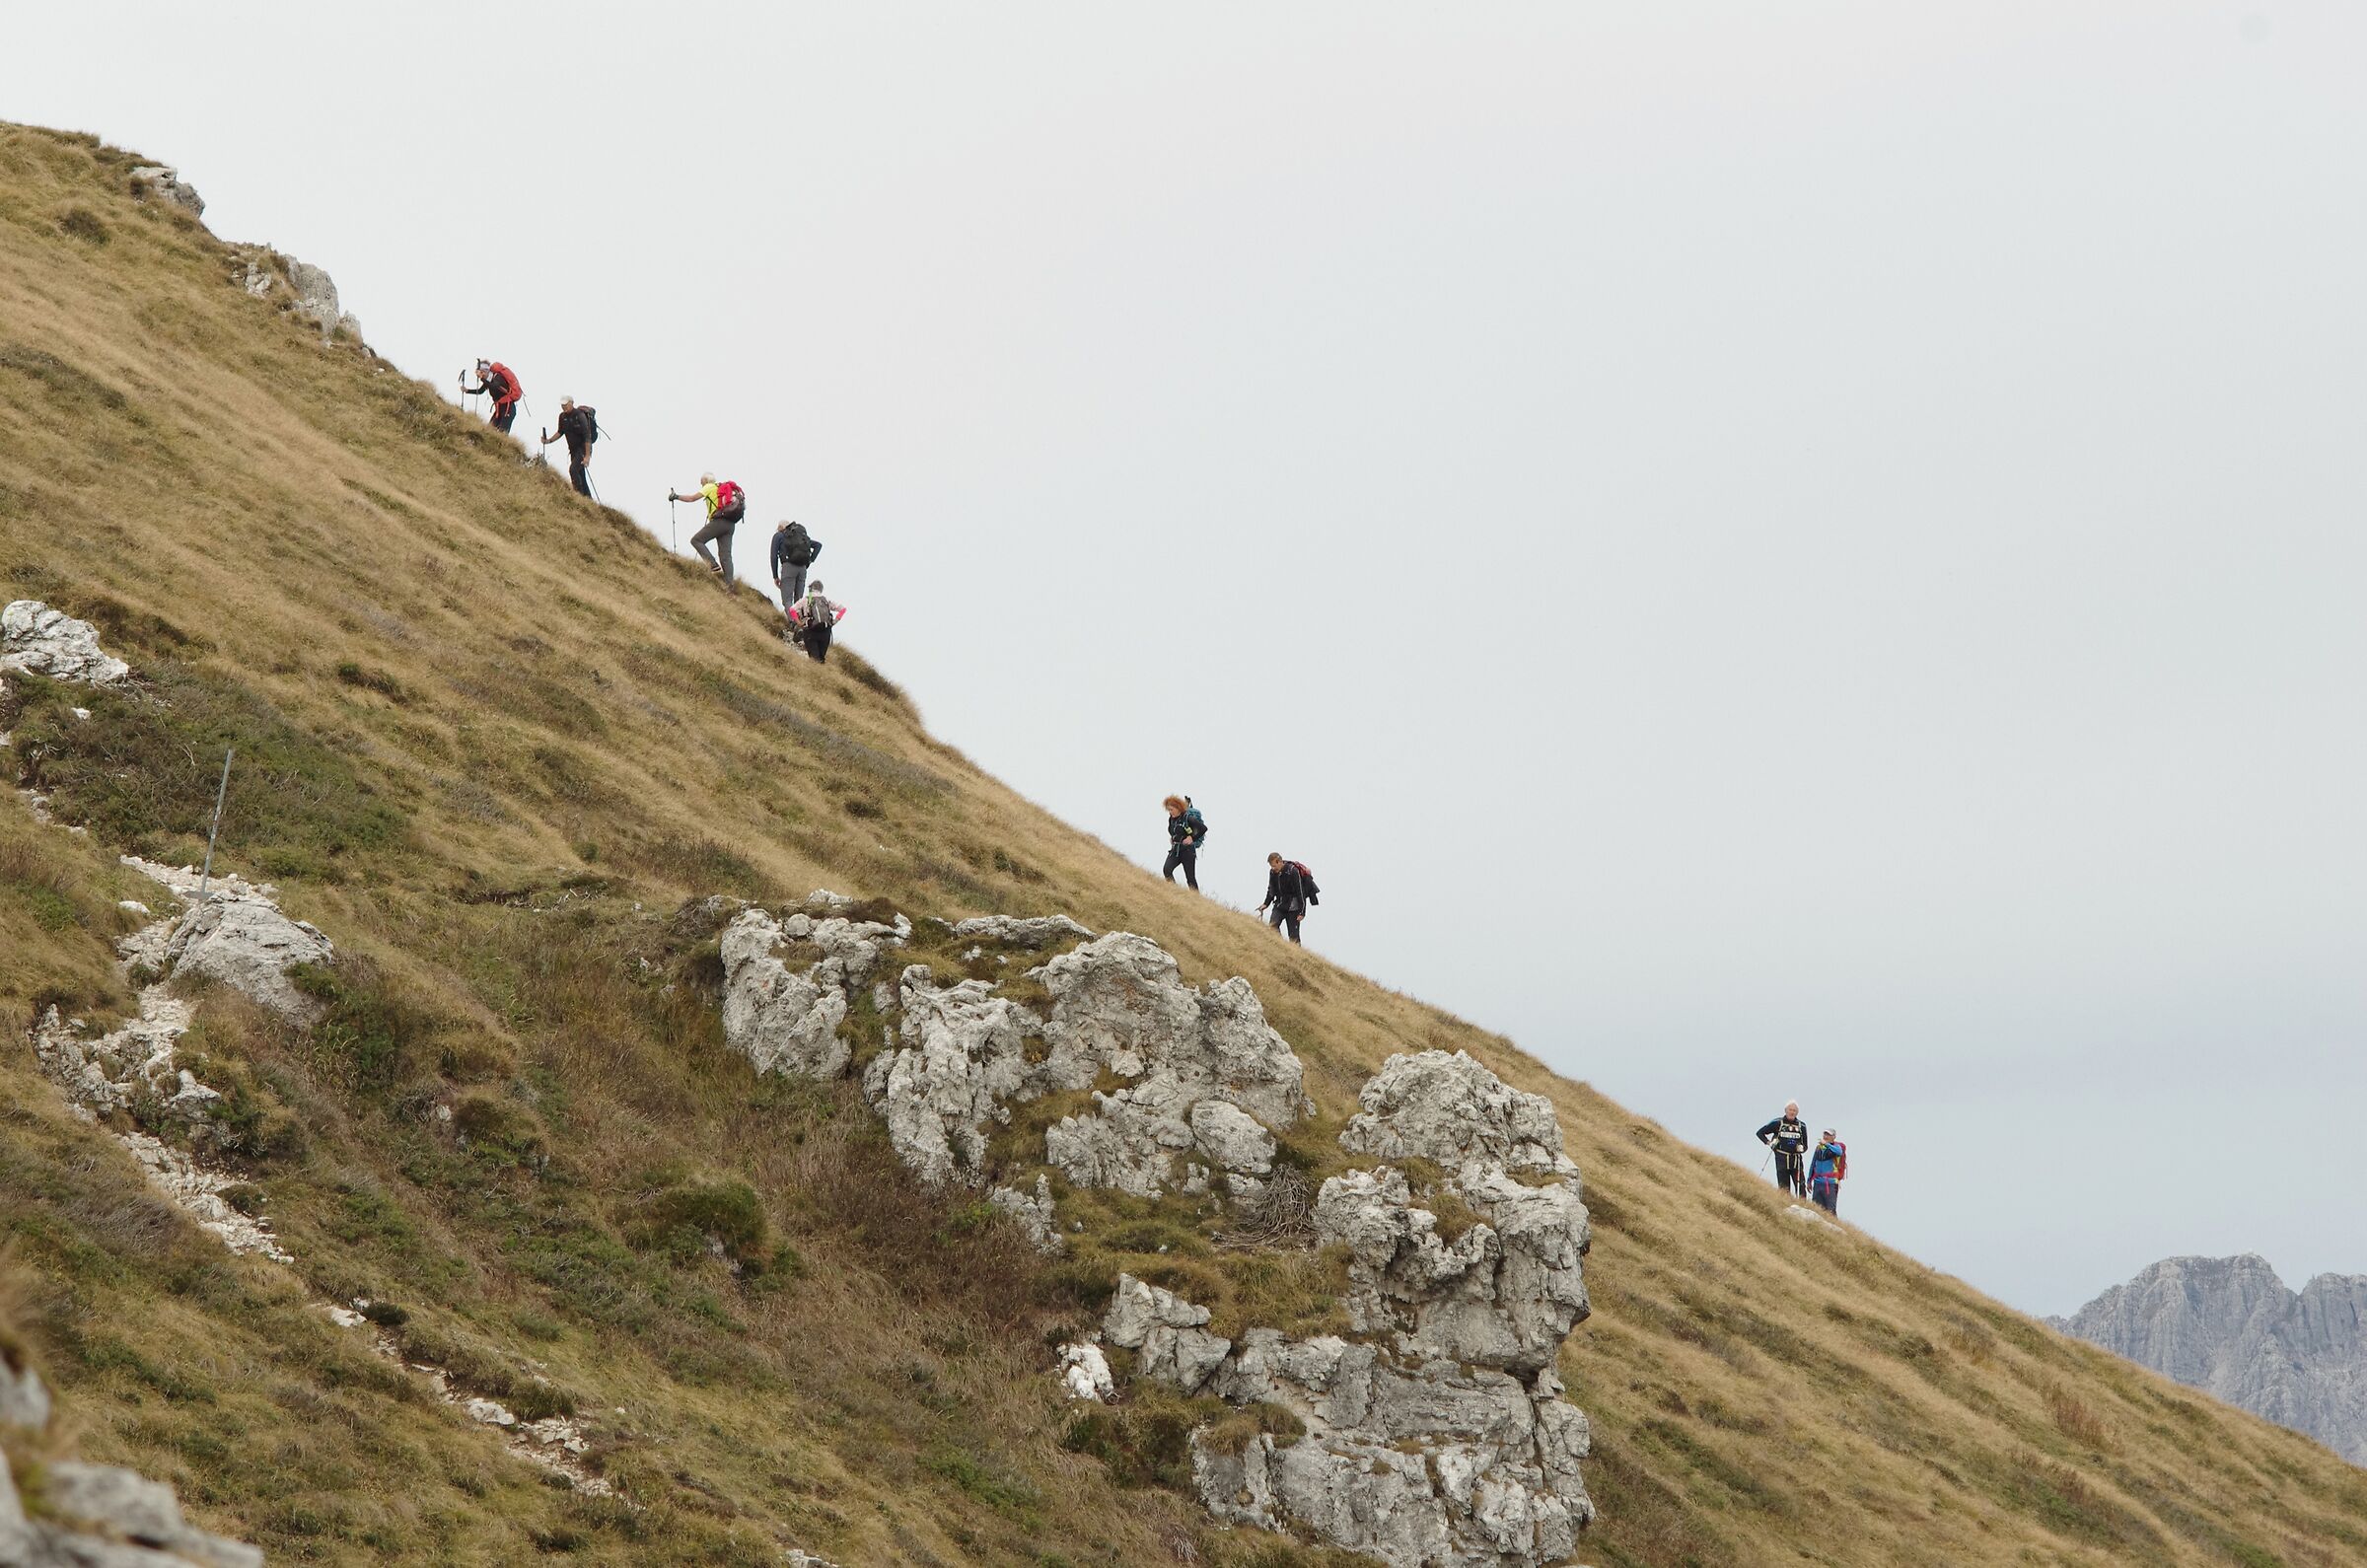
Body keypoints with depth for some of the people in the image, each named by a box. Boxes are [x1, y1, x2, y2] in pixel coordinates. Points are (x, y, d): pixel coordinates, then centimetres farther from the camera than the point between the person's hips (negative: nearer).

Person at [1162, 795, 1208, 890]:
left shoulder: (1188, 818, -15)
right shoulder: (1171, 819, 7)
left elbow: (1204, 828, -19)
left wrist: (1192, 838, -17)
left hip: (1187, 850, -6)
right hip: (1175, 850, 6)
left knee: (1190, 878, -1)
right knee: (1166, 870, -16)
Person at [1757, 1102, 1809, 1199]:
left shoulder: (1801, 1126, 10)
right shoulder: (1778, 1123, 4)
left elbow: (1805, 1145, 18)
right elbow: (1760, 1133, 11)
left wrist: (1801, 1148, -5)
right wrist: (1769, 1143, -3)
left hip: (1796, 1160, 2)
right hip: (1782, 1159, -2)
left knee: (1801, 1187, -7)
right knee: (1784, 1188, 0)